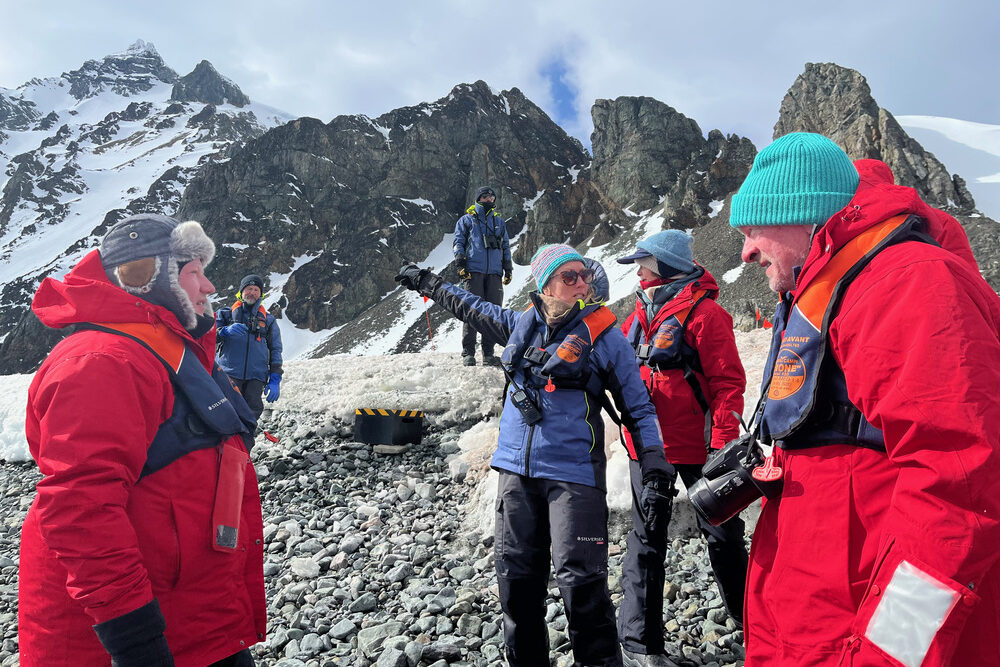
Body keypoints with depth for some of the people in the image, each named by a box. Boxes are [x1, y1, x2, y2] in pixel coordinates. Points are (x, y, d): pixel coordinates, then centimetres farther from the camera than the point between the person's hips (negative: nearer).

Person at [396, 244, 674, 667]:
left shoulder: (605, 335, -1)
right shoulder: (522, 323, 10)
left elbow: (639, 410, 2)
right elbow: (475, 309, 29)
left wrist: (655, 473, -7)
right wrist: (427, 283, 40)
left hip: (573, 474, -4)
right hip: (516, 472, 5)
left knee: (580, 583, -11)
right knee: (516, 579, 10)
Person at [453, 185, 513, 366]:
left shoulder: (499, 222, 24)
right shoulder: (466, 220, 14)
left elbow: (506, 246, 25)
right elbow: (458, 242, 8)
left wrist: (508, 268, 15)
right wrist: (460, 262, -6)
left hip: (494, 273, 3)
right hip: (473, 271, -3)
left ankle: (488, 353, 4)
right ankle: (468, 353, -7)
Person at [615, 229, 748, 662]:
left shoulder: (703, 313, -12)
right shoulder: (641, 312, 9)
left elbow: (728, 382, -15)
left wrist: (723, 444, -19)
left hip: (695, 446, -6)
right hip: (648, 444, 6)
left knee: (721, 533, 11)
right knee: (645, 539, 10)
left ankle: (750, 618, 34)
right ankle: (638, 638, 22)